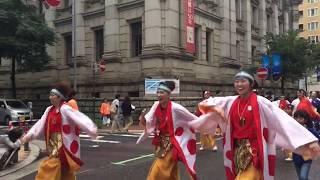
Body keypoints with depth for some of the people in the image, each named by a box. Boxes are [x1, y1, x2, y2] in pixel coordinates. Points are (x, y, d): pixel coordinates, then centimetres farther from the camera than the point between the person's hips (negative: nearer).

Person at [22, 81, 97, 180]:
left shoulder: (65, 109, -16)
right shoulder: (49, 110, 8)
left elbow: (79, 118, -27)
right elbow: (40, 124, 8)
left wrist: (91, 130, -41)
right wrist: (30, 135, -4)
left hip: (64, 149, -8)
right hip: (54, 149, 8)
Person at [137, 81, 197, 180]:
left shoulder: (175, 108, -20)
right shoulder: (156, 105, -4)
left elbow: (194, 119, -10)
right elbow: (148, 124, -4)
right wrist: (143, 119, -26)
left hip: (171, 144, -6)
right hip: (161, 143, 6)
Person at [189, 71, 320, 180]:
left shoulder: (260, 102, -9)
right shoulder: (230, 101, 3)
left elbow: (283, 119, -16)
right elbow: (205, 103, 9)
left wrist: (309, 140, -22)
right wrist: (215, 108, -14)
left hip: (255, 149, -4)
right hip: (236, 149, 5)